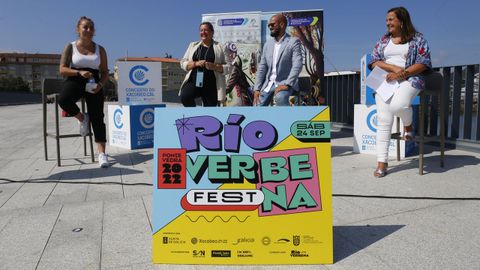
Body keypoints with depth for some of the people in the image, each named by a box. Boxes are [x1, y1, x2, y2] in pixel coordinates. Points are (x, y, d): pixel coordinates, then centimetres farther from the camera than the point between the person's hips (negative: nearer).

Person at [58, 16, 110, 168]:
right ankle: (82, 119, -3)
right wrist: (79, 72, -20)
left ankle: (102, 154, -12)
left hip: (94, 84, 1)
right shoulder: (70, 47, 5)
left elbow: (105, 73, 10)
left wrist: (100, 85, -11)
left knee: (97, 118, -11)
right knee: (63, 100, -35)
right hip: (75, 80, -1)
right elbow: (62, 70, -2)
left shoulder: (100, 50, 10)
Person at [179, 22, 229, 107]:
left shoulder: (219, 47, 9)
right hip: (193, 81, 1)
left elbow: (227, 67, 5)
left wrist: (214, 66, -13)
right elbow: (183, 63, 12)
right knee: (184, 97, -27)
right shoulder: (193, 45, 16)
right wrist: (196, 63, -7)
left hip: (211, 85, -1)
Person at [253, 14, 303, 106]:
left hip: (284, 83, -6)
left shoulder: (293, 42, -5)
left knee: (280, 97, -36)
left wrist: (287, 84, -27)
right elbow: (262, 67, 9)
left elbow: (297, 65, -16)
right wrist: (257, 88, 0)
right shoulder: (268, 43, 11)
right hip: (268, 83, 6)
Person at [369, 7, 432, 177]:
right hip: (385, 80, 3)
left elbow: (423, 64, -2)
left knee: (397, 105, -34)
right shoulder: (384, 40, 17)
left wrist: (402, 73, -15)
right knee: (383, 121, -9)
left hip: (409, 80, -3)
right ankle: (382, 162, -7)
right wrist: (394, 68, -11)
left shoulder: (417, 39, 7)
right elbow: (374, 61, 6)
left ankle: (408, 125, 3)